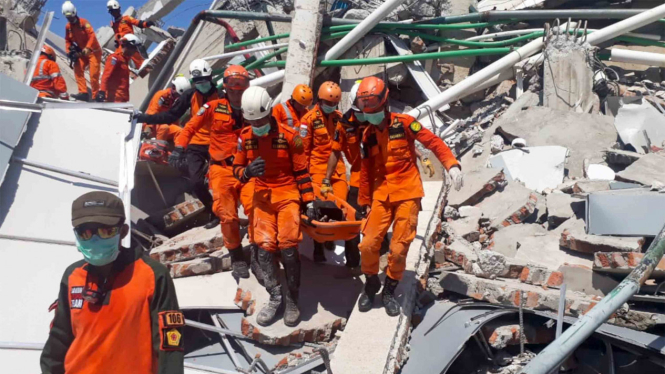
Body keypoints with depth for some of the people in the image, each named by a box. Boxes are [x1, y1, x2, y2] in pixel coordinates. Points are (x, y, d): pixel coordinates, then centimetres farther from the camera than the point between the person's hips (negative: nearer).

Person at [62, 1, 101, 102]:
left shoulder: (83, 22, -16)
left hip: (93, 51, -6)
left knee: (94, 74, -11)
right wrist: (70, 50, -4)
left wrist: (87, 48, -36)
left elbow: (92, 35, -25)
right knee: (77, 69, -11)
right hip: (82, 52, 6)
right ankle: (83, 93, -14)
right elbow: (67, 40, 13)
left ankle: (96, 96, -4)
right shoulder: (68, 26, 4)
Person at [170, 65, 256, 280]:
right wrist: (179, 147, -6)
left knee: (255, 209, -17)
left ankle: (256, 255, -4)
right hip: (222, 170, -1)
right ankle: (236, 256, 14)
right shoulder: (214, 108, 2)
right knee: (227, 215, -4)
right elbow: (191, 127, 6)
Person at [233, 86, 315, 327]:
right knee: (265, 248, -7)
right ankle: (275, 298, 11)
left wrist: (309, 201, -5)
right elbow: (237, 169, 9)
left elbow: (301, 171, -3)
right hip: (262, 196, 3)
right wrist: (246, 172, -15)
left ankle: (292, 300, 6)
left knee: (288, 247, -11)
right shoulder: (245, 137, 0)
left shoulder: (289, 136, -10)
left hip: (288, 194, -3)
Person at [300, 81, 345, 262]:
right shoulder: (309, 118, -7)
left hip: (337, 164, 4)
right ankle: (318, 246, 6)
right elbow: (304, 148, -5)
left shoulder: (339, 117, 7)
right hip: (318, 165, -4)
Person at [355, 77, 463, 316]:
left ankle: (389, 291, 18)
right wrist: (366, 202, 16)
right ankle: (371, 286, 20)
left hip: (407, 193, -4)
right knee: (368, 244, -5)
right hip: (381, 195, 4)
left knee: (399, 248, -4)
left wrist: (451, 164, -21)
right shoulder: (368, 135, 8)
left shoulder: (403, 123, -6)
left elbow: (433, 142, -8)